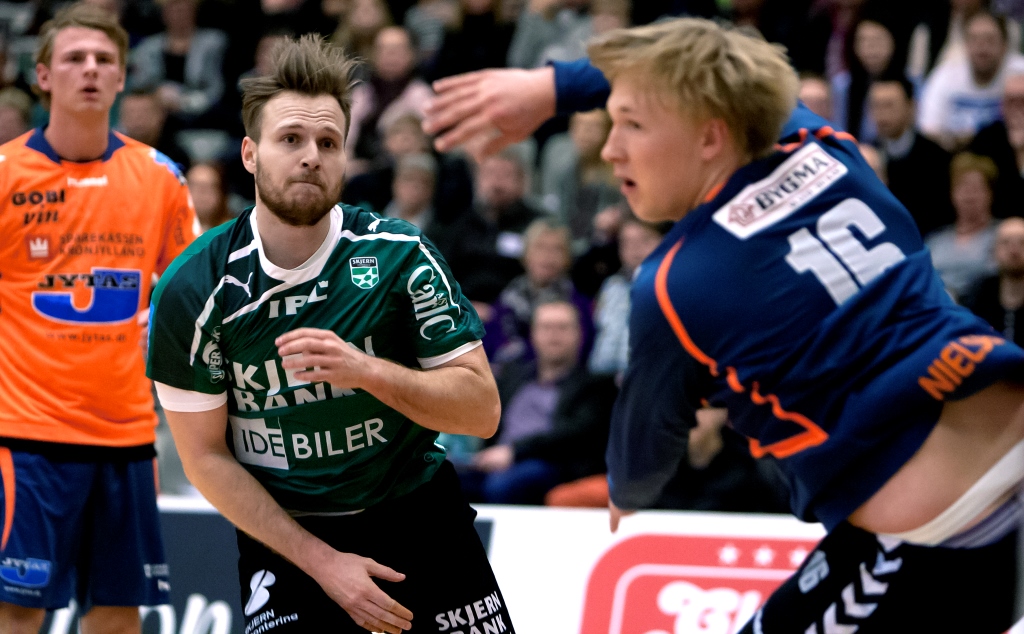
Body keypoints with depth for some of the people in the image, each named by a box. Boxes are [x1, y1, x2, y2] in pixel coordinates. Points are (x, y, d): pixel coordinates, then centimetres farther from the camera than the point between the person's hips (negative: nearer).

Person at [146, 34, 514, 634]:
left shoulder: (399, 254, -11)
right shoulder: (192, 291, -12)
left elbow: (482, 409, -10)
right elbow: (206, 455, -6)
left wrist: (368, 370, -27)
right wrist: (320, 561, -14)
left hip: (419, 512, 1)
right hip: (282, 534, -1)